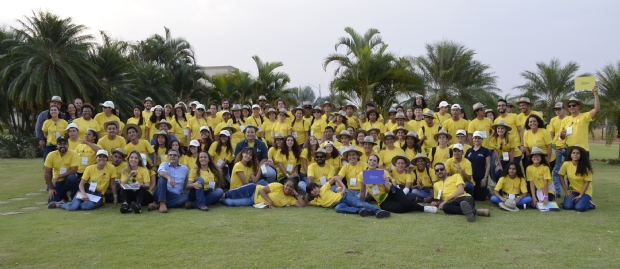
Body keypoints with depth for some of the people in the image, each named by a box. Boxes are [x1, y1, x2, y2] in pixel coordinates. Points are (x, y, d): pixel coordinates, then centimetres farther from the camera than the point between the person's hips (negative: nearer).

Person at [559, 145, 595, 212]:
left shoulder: (585, 167, -16)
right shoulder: (566, 164, -11)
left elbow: (587, 182, -13)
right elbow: (561, 177, 1)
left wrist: (580, 196, -19)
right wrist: (566, 190, -6)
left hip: (585, 191, -2)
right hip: (573, 190, 2)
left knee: (580, 208, -26)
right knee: (567, 206, -23)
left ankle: (588, 203, 8)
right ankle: (575, 201, 11)